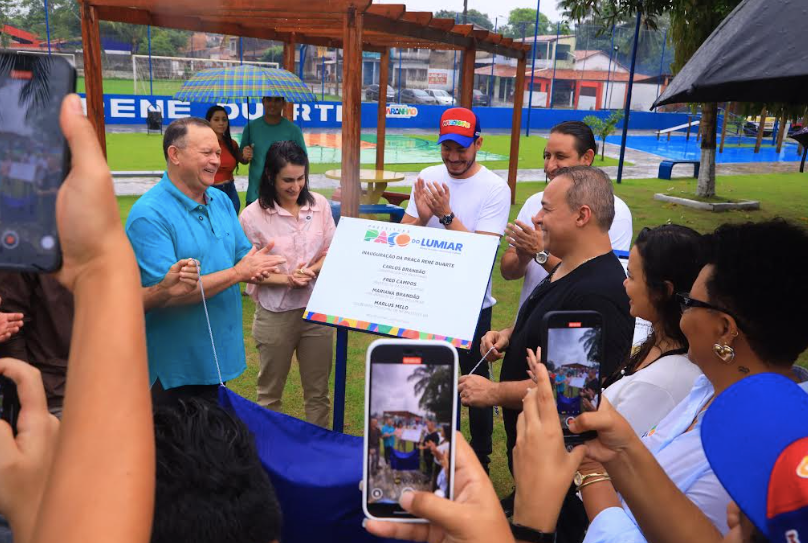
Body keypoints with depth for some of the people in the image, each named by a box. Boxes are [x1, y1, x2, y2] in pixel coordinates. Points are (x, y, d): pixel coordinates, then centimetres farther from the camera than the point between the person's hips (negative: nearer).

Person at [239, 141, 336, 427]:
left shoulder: (319, 204, 0)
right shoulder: (253, 215, -10)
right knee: (270, 392, 15)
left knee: (318, 391, 14)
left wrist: (312, 271, -15)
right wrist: (285, 278, -22)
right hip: (275, 313, -2)